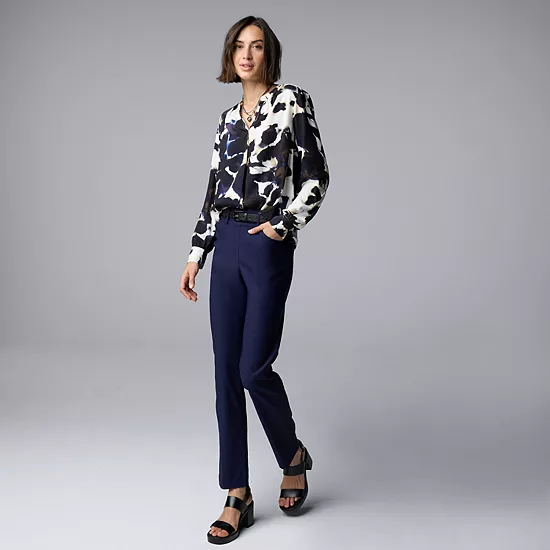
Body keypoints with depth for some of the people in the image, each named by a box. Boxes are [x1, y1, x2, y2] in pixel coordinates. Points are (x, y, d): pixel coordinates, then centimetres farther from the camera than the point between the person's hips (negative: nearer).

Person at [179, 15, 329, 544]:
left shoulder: (292, 101, 0)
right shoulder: (228, 118, 16)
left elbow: (316, 175, -4)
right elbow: (213, 191, 17)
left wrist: (284, 224, -10)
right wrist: (196, 254, 13)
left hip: (268, 246, -6)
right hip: (226, 245, 6)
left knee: (254, 368, -7)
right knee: (226, 371, 3)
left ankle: (294, 458, 24)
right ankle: (238, 497, 13)